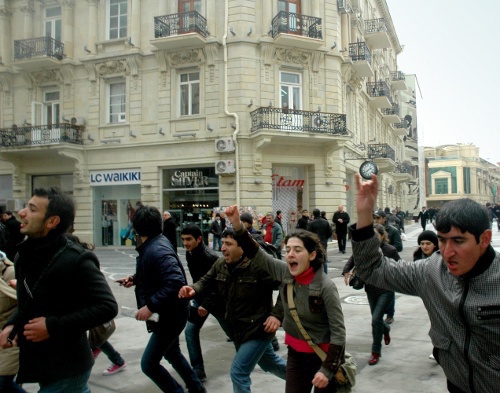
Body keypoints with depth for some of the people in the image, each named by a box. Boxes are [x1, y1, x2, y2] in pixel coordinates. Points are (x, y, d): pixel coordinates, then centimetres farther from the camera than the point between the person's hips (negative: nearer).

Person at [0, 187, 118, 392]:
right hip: (40, 365, 8)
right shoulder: (26, 255, 3)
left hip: (65, 370, -8)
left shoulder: (75, 259, -21)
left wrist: (53, 325, -24)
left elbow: (107, 306, -23)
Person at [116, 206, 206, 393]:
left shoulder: (156, 251, -28)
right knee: (172, 353, 27)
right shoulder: (153, 244, 2)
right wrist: (135, 279, 5)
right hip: (167, 313, 11)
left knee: (148, 364, -1)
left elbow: (175, 283, -37)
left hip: (170, 315, -10)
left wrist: (150, 306, -34)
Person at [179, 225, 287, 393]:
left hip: (258, 329, -8)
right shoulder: (220, 264, -4)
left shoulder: (259, 265, -26)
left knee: (238, 373, -7)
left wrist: (277, 314, -25)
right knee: (269, 363, 27)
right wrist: (193, 290, -19)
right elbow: (207, 282, 3)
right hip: (237, 329, 8)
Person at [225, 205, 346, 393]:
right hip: (295, 352, 5)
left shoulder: (326, 287, -23)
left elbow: (338, 332, -19)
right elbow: (256, 254, -10)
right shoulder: (284, 273, -9)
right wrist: (237, 224, -23)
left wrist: (327, 369, -21)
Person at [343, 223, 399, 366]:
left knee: (376, 319, -12)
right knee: (376, 318, 18)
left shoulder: (390, 250, -15)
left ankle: (376, 352, 6)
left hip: (386, 290, -4)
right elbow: (353, 260, 7)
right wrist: (346, 272, -10)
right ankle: (386, 329, 55)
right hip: (371, 289, 4)